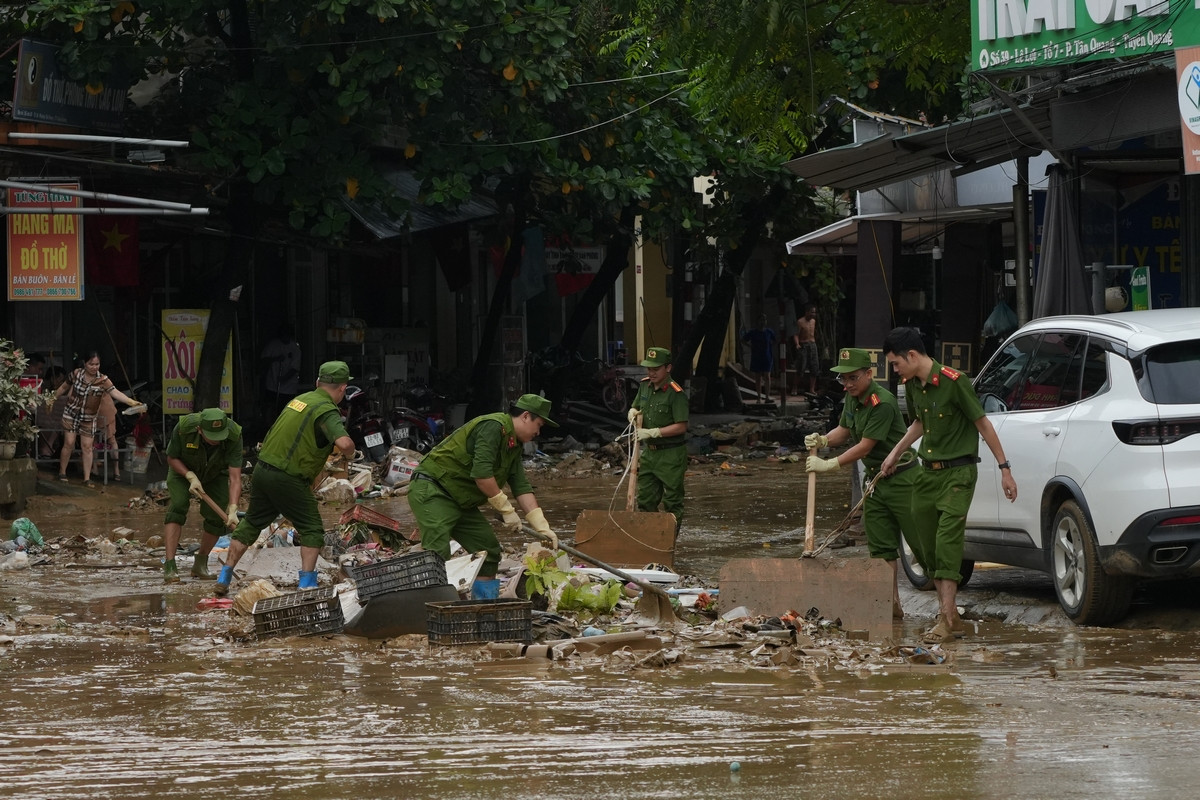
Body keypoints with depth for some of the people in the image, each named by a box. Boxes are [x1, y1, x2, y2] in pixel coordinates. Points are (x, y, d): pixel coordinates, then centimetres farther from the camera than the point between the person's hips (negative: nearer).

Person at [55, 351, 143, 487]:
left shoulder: (102, 380, -13)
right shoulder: (76, 374, -9)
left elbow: (115, 392, -26)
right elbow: (64, 387, 9)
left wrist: (131, 402, -42)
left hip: (88, 418, 0)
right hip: (71, 413, 0)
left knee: (87, 446, 0)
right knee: (69, 443, -3)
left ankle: (87, 478, 7)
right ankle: (62, 473, 15)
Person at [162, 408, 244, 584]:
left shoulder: (234, 435, -36)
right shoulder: (184, 428, -37)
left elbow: (235, 477, -37)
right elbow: (171, 458, -17)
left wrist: (232, 510, -46)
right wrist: (191, 477, -32)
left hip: (216, 474, 2)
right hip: (183, 470, -2)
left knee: (217, 516, -10)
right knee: (178, 506, -23)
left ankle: (200, 565, 13)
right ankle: (169, 566, -26)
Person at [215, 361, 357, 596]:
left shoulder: (300, 399, 12)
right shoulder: (326, 411, -13)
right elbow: (344, 443, -29)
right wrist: (348, 454, -6)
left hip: (263, 470, 7)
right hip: (289, 479, -7)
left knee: (250, 524, 18)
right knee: (312, 530, 5)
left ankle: (224, 578, 21)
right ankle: (306, 583, -3)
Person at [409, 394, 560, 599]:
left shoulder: (514, 445, 15)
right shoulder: (493, 427, -17)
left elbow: (521, 487, 11)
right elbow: (481, 473, -25)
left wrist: (542, 527, 2)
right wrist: (507, 509, -18)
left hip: (460, 501, 11)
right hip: (431, 492, -11)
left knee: (489, 551, 10)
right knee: (438, 553, -23)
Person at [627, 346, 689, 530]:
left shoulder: (676, 394, -18)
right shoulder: (645, 385, 6)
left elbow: (681, 426, -21)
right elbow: (635, 407, 22)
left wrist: (652, 432, -24)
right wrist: (633, 413, -3)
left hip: (671, 454, -8)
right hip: (649, 452, 8)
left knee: (672, 503, 1)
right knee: (645, 500, 10)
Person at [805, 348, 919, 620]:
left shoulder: (882, 402, -23)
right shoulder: (852, 398, 5)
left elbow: (865, 447, -22)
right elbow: (844, 431, 16)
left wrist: (828, 465, -20)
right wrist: (823, 440, -6)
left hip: (900, 478, -9)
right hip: (874, 478, 9)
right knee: (881, 546, 6)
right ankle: (892, 604, 7)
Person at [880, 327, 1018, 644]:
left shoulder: (953, 382, -18)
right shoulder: (912, 386, 6)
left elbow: (983, 424, -13)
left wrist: (1004, 469, -12)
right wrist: (895, 453, 20)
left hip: (957, 473, -8)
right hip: (927, 473, 8)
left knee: (947, 543, -14)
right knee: (922, 545, 7)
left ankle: (947, 620, -14)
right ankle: (949, 613, 17)